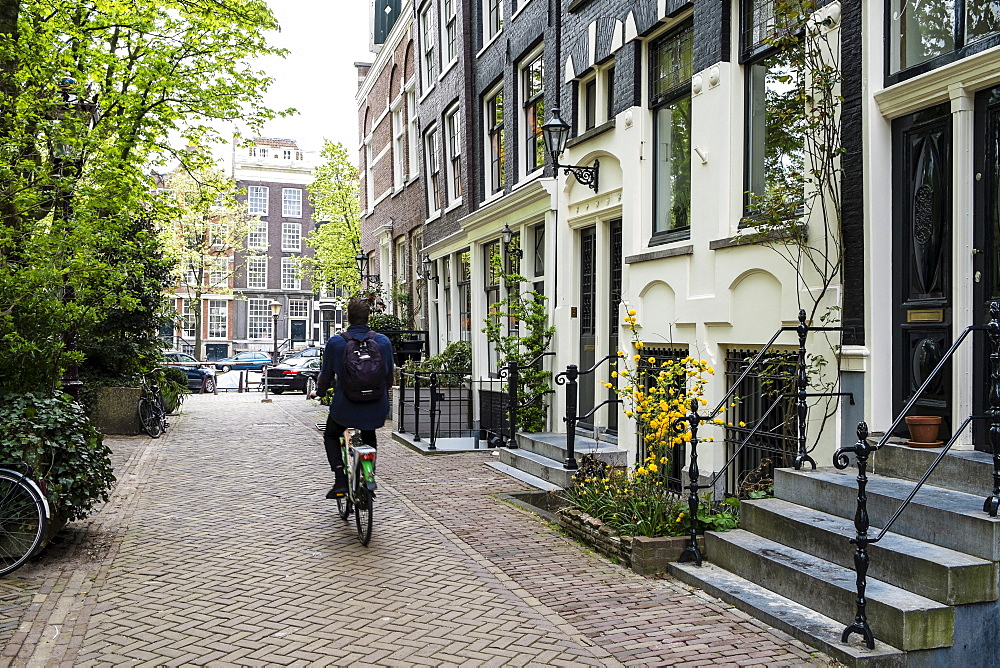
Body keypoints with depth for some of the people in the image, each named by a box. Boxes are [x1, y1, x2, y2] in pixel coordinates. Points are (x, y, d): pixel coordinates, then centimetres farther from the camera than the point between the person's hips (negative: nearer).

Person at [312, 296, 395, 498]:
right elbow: (389, 374, 9)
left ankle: (340, 480, 9)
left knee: (331, 436, 26)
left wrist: (320, 392, 24)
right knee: (369, 438, 33)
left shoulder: (335, 342, -8)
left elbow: (326, 375, 3)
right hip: (376, 409, 2)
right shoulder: (383, 341, -3)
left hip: (345, 406, -2)